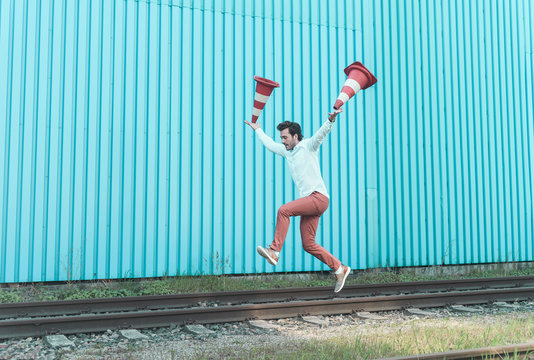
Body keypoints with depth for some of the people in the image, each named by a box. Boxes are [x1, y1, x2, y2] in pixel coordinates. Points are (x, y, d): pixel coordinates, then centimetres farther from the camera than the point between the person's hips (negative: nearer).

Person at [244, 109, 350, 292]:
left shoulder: (308, 145, 0)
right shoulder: (287, 151, 19)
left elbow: (322, 132, -18)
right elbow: (270, 144, 35)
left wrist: (331, 119, -36)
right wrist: (258, 130, 44)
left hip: (319, 197, -8)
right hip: (309, 201, 8)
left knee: (283, 210, -25)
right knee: (308, 245, 2)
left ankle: (275, 252, -23)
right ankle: (339, 269, 11)